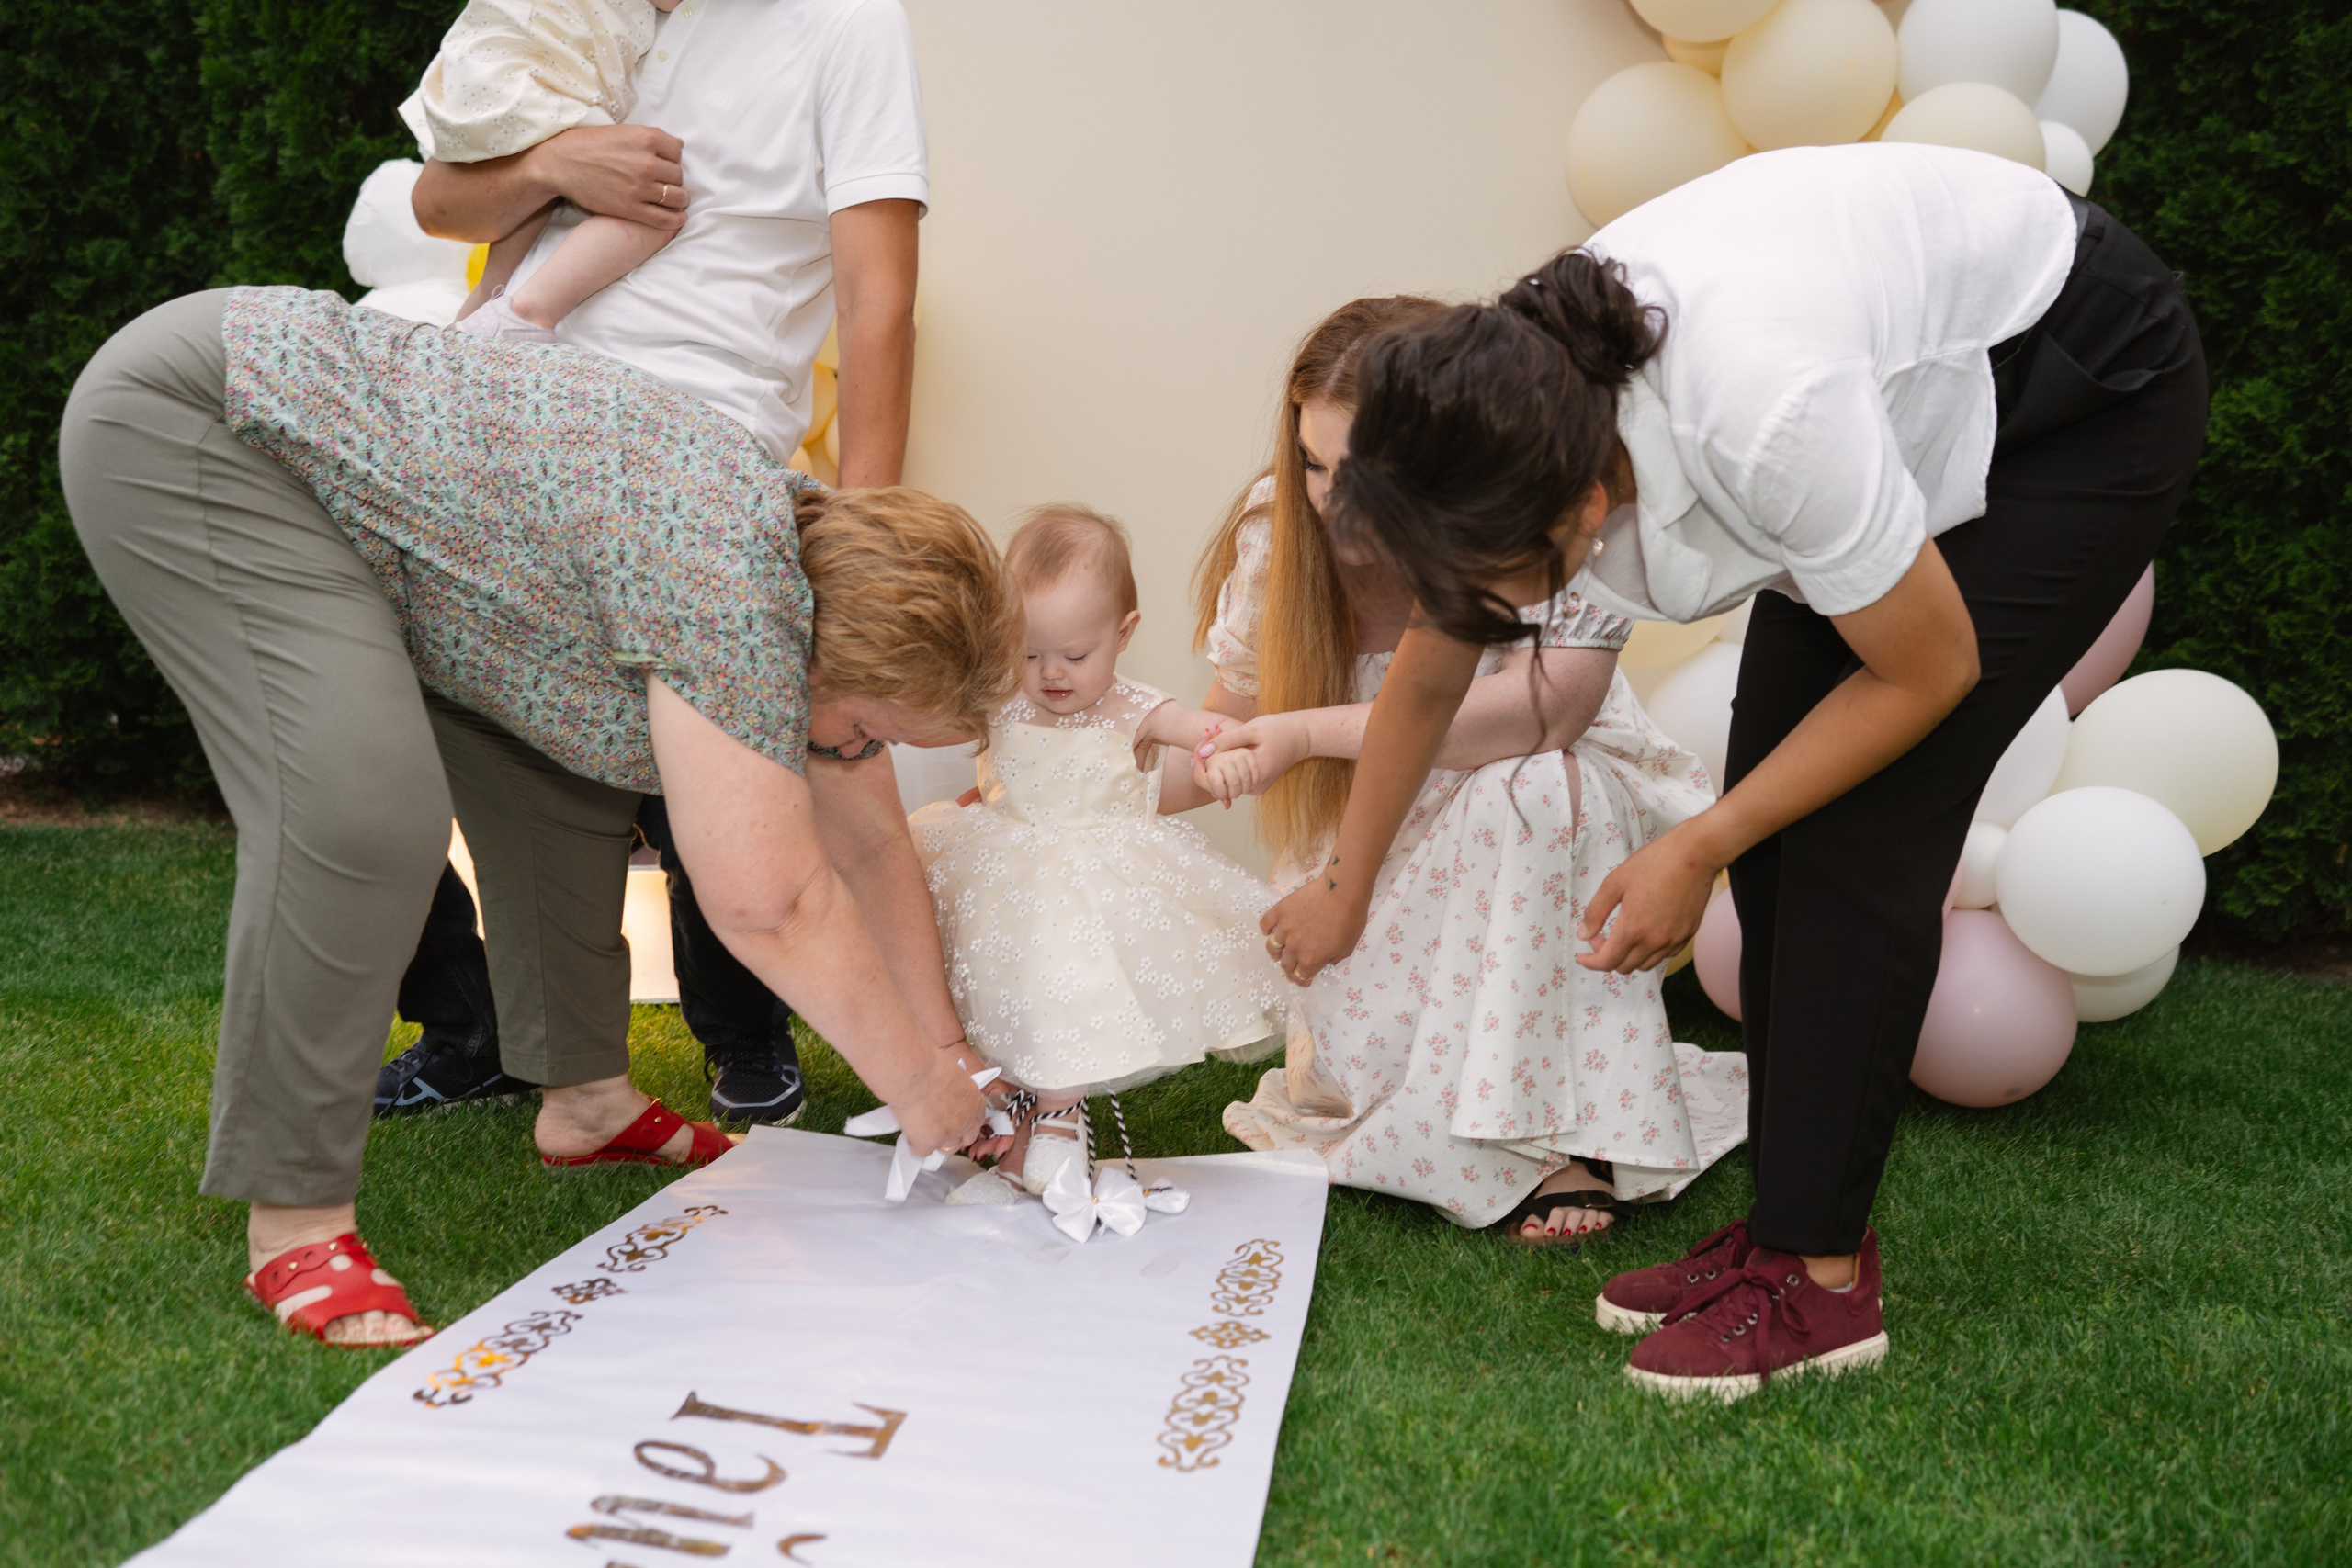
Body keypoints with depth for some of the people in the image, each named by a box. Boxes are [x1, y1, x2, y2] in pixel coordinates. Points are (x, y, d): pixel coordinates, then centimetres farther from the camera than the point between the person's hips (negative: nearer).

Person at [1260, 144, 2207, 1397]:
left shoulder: (1764, 414, -42)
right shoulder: (1510, 411, -20)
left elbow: (1927, 673, -23)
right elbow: (1426, 680, -1)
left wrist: (1698, 848, -16)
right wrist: (1345, 889, 12)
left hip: (2091, 393, -6)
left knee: (1857, 838, -14)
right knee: (1776, 830, -1)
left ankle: (1820, 1278, -4)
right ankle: (1791, 1224, 10)